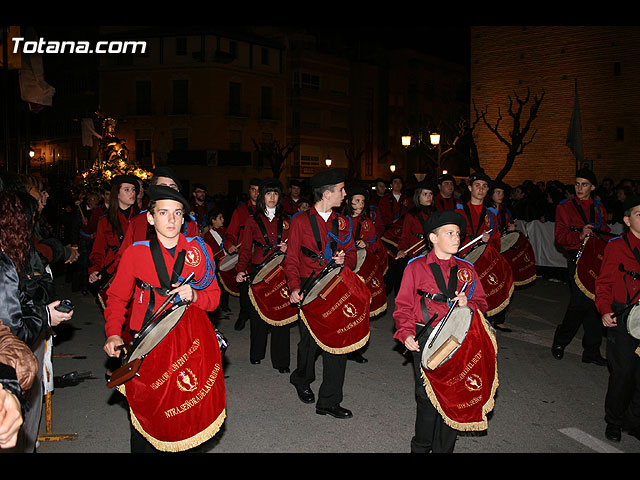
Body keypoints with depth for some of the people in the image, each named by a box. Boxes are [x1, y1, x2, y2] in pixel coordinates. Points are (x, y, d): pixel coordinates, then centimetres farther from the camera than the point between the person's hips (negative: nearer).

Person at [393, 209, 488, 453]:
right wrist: (406, 333, -12)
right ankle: (421, 446, 19)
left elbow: (481, 304, 16)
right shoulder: (416, 267, 3)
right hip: (425, 341, -3)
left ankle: (444, 448, 19)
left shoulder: (466, 269, 12)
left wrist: (467, 303, -6)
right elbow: (403, 306, 2)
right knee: (427, 397, -4)